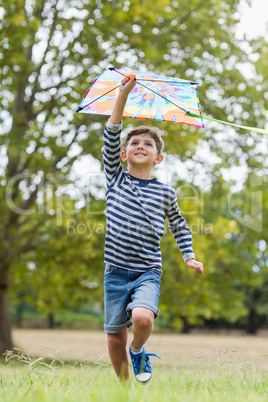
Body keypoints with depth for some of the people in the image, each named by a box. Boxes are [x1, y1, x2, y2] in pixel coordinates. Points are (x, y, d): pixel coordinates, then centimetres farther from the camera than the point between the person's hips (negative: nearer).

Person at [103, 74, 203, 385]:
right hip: (116, 270, 1)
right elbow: (110, 138, -7)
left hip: (148, 271, -1)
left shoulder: (165, 193, 4)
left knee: (142, 317, -28)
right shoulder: (116, 180, 2)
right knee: (115, 336, 4)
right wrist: (123, 96, -12)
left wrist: (189, 257, 9)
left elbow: (178, 225, 18)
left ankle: (138, 351, 6)